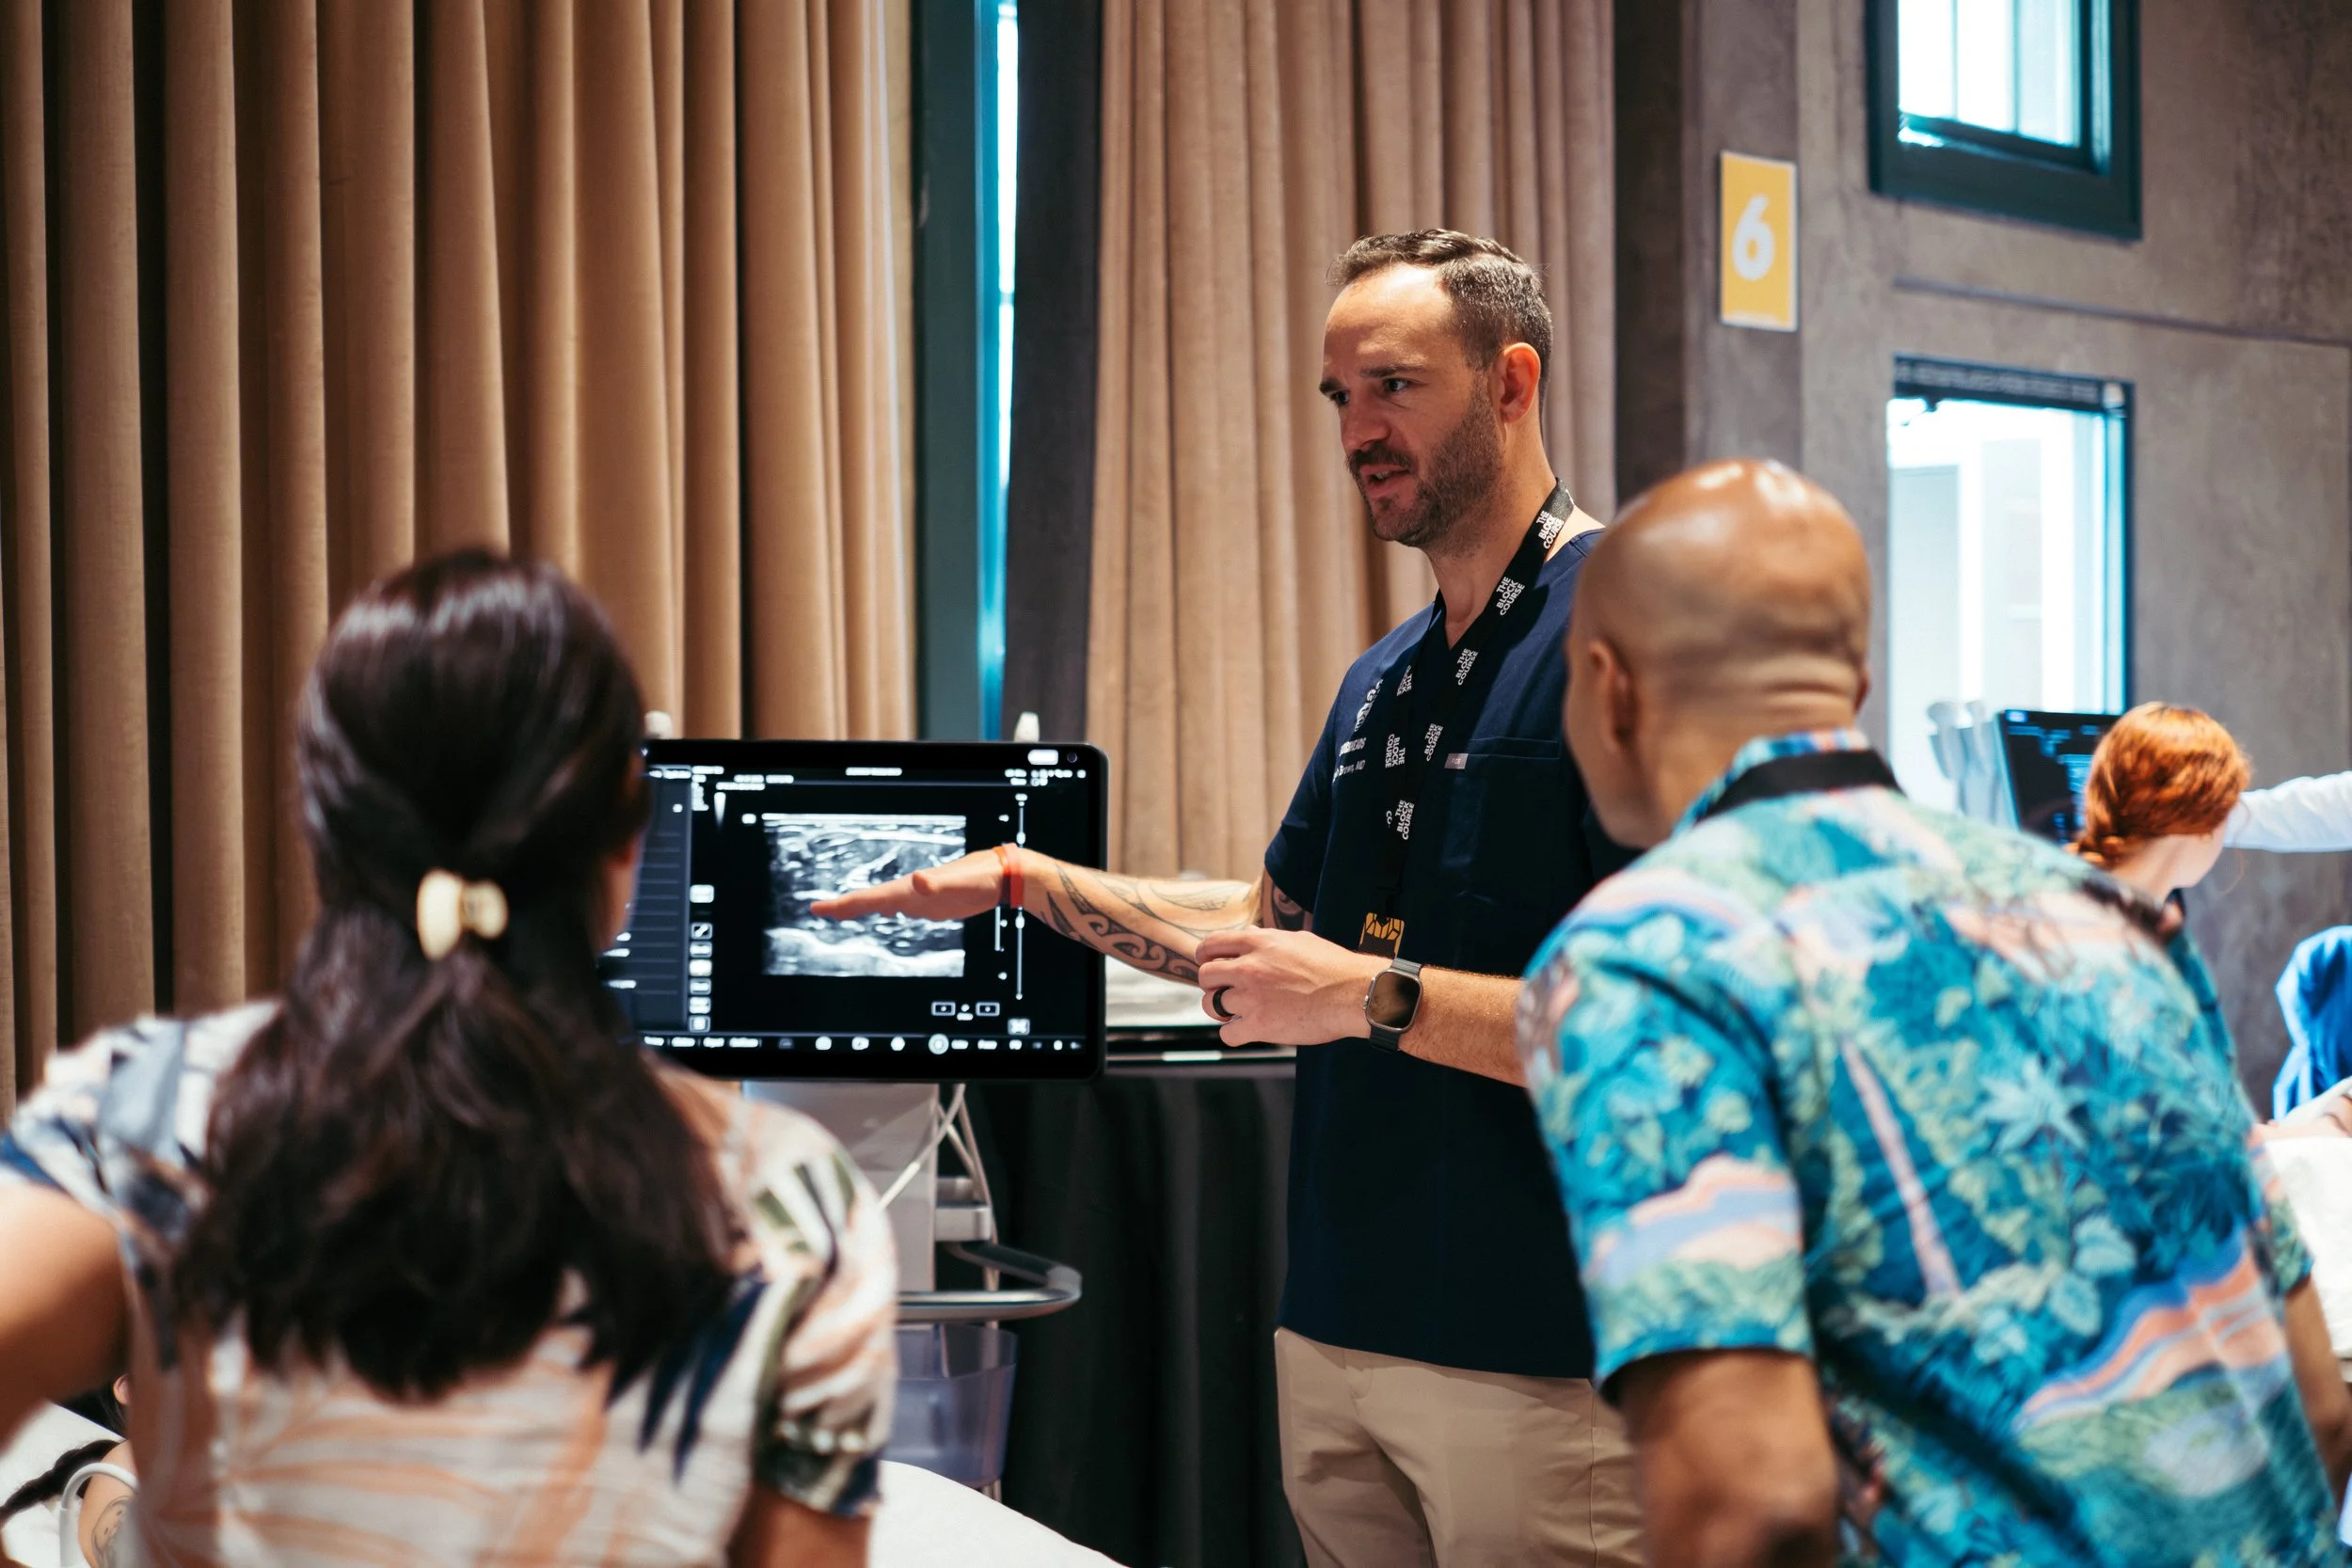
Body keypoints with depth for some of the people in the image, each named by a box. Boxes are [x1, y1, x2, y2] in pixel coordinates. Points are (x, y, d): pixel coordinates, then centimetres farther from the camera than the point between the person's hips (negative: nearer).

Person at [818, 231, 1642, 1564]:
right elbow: (1273, 922, 29)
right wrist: (1025, 882, 25)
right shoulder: (1384, 682, 15)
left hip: (1537, 1355, -8)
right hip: (1338, 1330, 8)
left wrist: (1375, 995, -22)